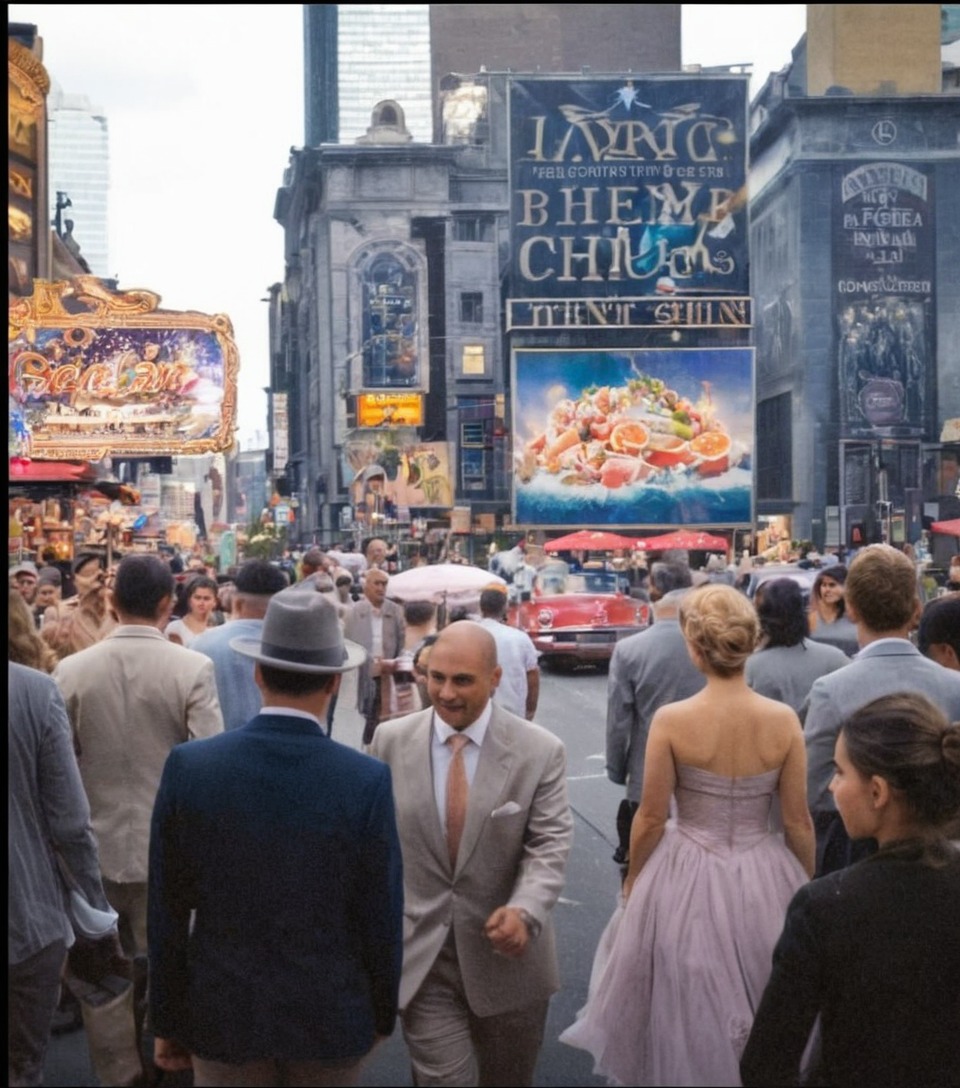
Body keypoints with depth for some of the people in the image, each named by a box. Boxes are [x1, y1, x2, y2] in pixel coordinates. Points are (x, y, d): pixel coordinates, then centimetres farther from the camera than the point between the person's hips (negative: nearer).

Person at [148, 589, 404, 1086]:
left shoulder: (187, 767, -12)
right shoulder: (367, 781, -16)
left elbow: (168, 911, -5)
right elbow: (382, 917, -8)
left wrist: (168, 1021, 7)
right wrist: (382, 1014, 8)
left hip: (222, 1013, 1)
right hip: (331, 1018, -1)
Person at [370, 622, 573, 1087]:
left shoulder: (540, 751, -9)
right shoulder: (391, 741, -3)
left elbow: (549, 845, -12)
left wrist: (525, 909, -30)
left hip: (506, 952, 0)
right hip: (419, 957, 0)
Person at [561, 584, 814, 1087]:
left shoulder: (671, 720, -17)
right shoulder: (784, 720, -12)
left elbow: (651, 819, -9)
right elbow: (798, 823, -5)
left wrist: (632, 881, 9)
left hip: (686, 879, -1)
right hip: (765, 879, 2)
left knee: (688, 1010, 20)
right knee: (767, 1020, 23)